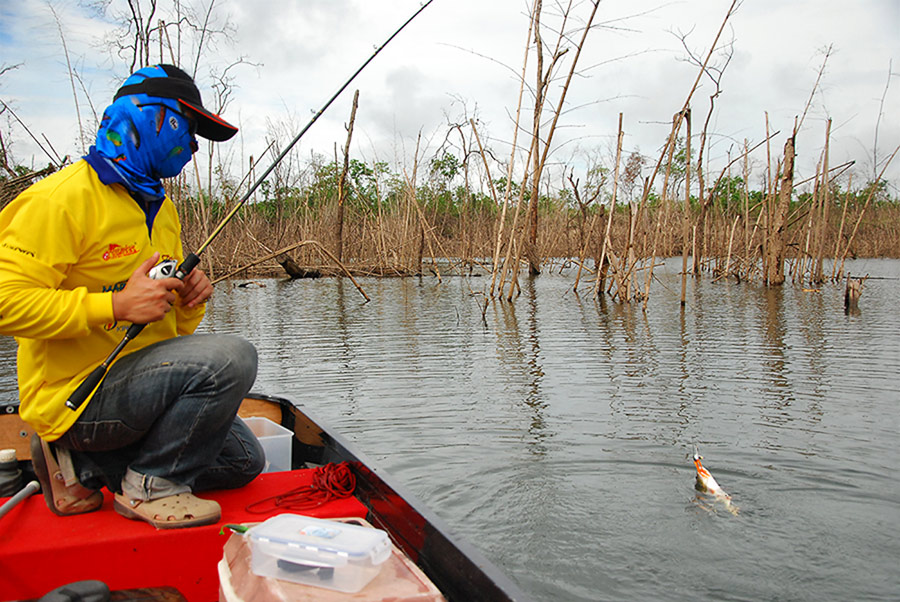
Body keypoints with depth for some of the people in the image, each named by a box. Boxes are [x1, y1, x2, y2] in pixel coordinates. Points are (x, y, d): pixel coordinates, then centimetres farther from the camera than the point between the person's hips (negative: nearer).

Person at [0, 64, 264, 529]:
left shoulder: (161, 208, 15)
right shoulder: (65, 197, -13)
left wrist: (189, 299, -2)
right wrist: (115, 305, -27)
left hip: (137, 379, 9)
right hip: (76, 395, -9)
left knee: (243, 460, 10)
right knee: (231, 358, -27)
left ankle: (83, 464, 14)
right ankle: (149, 485, -9)